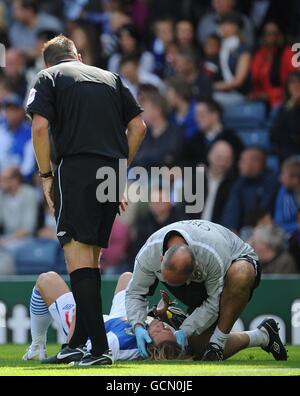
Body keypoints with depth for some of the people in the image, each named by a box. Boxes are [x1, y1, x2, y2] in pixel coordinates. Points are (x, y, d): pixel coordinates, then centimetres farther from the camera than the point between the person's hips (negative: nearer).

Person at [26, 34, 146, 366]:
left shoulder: (47, 78, 10)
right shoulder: (110, 78, 23)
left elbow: (39, 126, -5)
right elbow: (138, 125, 15)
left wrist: (46, 176, 2)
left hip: (76, 167, -5)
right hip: (113, 171, 5)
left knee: (76, 249, -8)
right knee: (91, 254, 15)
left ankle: (99, 347, -19)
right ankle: (80, 341, 20)